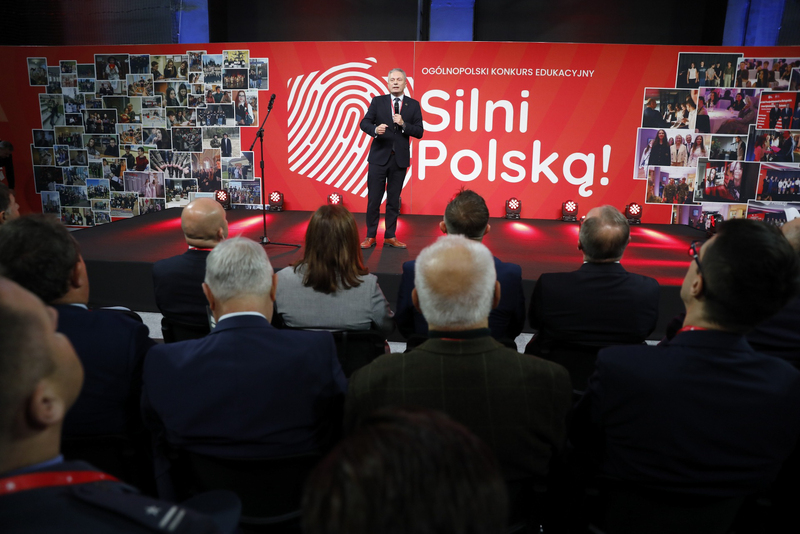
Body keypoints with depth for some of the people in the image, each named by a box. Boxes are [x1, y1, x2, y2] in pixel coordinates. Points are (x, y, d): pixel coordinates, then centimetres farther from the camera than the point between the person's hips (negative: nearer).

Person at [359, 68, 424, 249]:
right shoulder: (378, 101, 4)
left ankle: (390, 236, 18)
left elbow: (419, 132, 0)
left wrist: (403, 124, -16)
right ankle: (370, 236, 12)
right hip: (379, 157, -1)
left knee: (394, 200, 8)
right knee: (374, 199, 1)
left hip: (399, 159, 1)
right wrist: (375, 129, -23)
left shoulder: (413, 105, 5)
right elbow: (364, 123, -2)